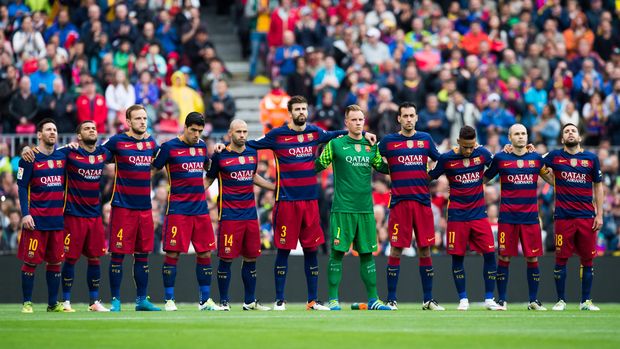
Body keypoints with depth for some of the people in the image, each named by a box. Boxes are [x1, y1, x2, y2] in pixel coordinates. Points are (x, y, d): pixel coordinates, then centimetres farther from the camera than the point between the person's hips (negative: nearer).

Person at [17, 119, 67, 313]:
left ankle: (53, 303, 14)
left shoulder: (62, 157, 11)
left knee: (55, 261, 7)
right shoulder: (30, 158, -3)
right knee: (31, 261, -4)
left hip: (58, 218, 5)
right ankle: (27, 303, 2)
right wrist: (25, 214, -12)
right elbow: (22, 187, -5)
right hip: (36, 219, -5)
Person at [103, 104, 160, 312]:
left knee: (142, 254, 9)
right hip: (123, 206, -5)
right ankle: (115, 300, 4)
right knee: (118, 254, -3)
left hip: (145, 207, 5)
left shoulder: (151, 142, 11)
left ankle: (141, 300, 17)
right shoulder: (118, 141, -5)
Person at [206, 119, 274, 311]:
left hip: (250, 213, 5)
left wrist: (276, 187, 29)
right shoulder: (220, 156, -3)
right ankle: (224, 301, 4)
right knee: (226, 259, -5)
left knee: (251, 258, 7)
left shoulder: (252, 153, 11)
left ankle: (250, 301, 16)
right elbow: (209, 179, 5)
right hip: (229, 214, -5)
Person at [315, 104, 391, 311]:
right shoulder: (335, 144, -1)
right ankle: (333, 299, 2)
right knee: (337, 252, -3)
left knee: (367, 254, 7)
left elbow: (384, 167, 21)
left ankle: (373, 299, 12)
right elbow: (318, 166, 2)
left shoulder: (371, 145, 11)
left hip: (366, 209, 4)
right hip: (342, 208, -4)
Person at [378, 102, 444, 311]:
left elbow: (441, 162, 21)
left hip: (422, 201, 2)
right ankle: (391, 299, 4)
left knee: (425, 250, 4)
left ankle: (428, 300, 10)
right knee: (396, 249, -2)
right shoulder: (388, 141, 4)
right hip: (399, 202, -2)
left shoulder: (426, 139, 12)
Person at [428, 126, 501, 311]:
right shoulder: (446, 158, -5)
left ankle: (489, 299, 3)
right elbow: (430, 177, 6)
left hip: (479, 212, 2)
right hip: (457, 214, -1)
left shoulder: (482, 153, 0)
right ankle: (463, 299, 12)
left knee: (490, 253, -5)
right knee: (457, 256, 0)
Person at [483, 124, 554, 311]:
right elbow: (483, 179, 11)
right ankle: (501, 300, 8)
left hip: (530, 216, 2)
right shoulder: (500, 158, 2)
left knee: (533, 258, 2)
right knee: (504, 258, 0)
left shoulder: (536, 158, 8)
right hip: (507, 216, -2)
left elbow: (552, 180, 16)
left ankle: (534, 300, 12)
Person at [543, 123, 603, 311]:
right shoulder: (554, 156, 4)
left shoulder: (591, 158, 7)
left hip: (587, 217, 1)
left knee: (587, 259, 3)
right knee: (561, 259, 0)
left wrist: (599, 214, 5)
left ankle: (586, 301, 11)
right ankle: (560, 300, 9)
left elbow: (598, 186, 10)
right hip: (563, 216, -1)